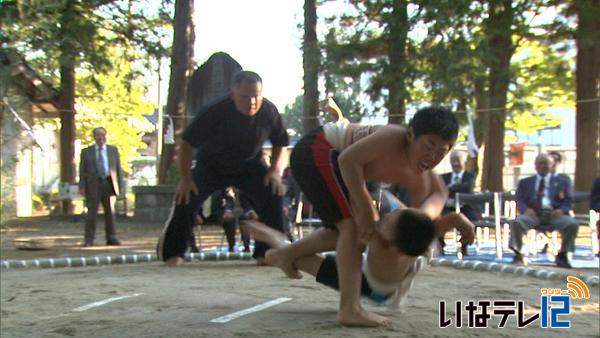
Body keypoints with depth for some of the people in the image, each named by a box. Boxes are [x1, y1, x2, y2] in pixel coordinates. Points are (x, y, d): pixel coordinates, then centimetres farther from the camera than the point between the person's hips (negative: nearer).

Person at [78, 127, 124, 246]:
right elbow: (82, 171, 5)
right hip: (93, 184, -1)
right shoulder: (86, 152, 8)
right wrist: (82, 187, -4)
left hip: (109, 183, 1)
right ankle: (89, 239, -1)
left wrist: (121, 185, 3)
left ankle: (111, 238, 8)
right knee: (92, 211, -5)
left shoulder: (113, 150, 11)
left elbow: (118, 168, 10)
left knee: (110, 211, 3)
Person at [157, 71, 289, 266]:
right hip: (211, 165, -2)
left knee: (273, 193, -20)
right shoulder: (215, 112, -30)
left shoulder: (269, 111, -21)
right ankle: (171, 252, 0)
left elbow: (280, 144, -3)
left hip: (249, 165, 2)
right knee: (186, 198, -19)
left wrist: (275, 171, -16)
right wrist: (186, 178, -24)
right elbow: (187, 143, -21)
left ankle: (268, 252, -5)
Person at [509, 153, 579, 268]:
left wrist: (561, 210, -9)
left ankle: (562, 255, -12)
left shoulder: (561, 182, 23)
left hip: (554, 214, 0)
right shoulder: (525, 182, 24)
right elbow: (519, 201, 13)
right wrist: (526, 209, -11)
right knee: (517, 222, -32)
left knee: (572, 224, -29)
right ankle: (518, 255, -23)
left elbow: (568, 202, 14)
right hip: (532, 214, 0)